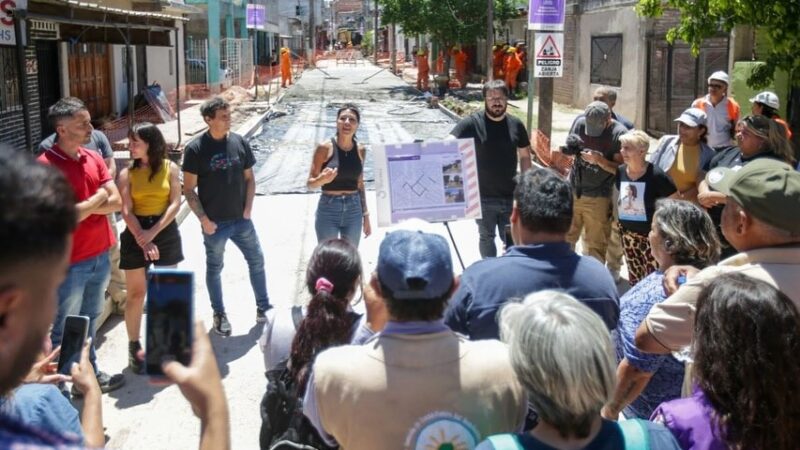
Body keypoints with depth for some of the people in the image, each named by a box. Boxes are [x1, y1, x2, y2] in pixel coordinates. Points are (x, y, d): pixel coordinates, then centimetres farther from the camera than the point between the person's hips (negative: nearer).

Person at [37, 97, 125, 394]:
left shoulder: (93, 158, 5)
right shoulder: (46, 165, -18)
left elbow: (116, 202, 0)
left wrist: (82, 208, -14)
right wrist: (97, 199, -10)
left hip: (100, 254, 7)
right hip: (69, 261, -7)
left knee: (90, 320, 21)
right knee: (65, 328, 6)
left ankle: (91, 373, 36)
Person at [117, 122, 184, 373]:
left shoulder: (170, 168, -1)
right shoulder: (127, 174, -1)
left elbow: (175, 204, -7)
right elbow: (127, 211, -7)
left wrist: (153, 233, -16)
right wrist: (142, 239, -18)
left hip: (165, 230, 1)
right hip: (135, 234, -1)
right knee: (136, 293, 3)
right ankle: (134, 347, 15)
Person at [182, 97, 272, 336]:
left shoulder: (240, 143, -2)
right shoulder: (195, 149, -11)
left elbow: (249, 178, 7)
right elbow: (189, 189, -8)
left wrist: (248, 207, -4)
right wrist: (203, 219, -13)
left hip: (241, 220, 3)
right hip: (214, 223, -3)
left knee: (256, 261, 10)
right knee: (214, 269, 12)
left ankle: (263, 307, 27)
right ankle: (219, 315, 28)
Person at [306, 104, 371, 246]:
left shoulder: (360, 150, 4)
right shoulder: (325, 148, -9)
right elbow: (310, 183, -5)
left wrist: (365, 215, 13)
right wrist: (323, 179, -27)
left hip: (353, 211, 4)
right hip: (328, 210, -3)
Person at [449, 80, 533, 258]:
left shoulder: (516, 124, 0)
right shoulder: (472, 123, -11)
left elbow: (525, 156, 9)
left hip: (511, 196, 2)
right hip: (483, 197, -2)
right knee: (487, 237, 15)